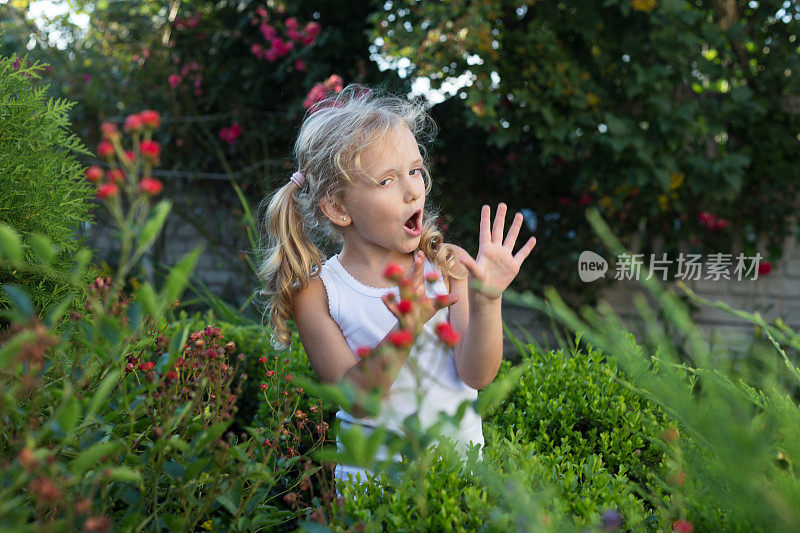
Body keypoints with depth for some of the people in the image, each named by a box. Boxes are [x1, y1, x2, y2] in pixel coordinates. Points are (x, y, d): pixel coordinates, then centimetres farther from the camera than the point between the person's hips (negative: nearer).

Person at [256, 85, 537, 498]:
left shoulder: (447, 265, -1)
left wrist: (486, 302, -23)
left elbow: (477, 375, -7)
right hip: (373, 473, -2)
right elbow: (355, 400, -13)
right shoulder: (315, 292, -5)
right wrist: (407, 330, -27)